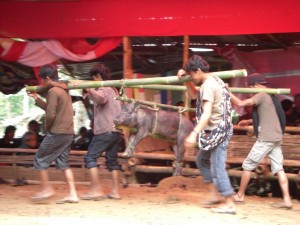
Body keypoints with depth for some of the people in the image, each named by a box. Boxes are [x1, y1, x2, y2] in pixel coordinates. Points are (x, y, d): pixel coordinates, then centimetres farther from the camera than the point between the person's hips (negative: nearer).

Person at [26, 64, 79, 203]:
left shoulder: (53, 91, -13)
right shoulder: (64, 90, 15)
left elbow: (51, 114, -20)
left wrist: (46, 127, -2)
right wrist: (36, 98, 30)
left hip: (57, 133, -9)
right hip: (68, 133, 9)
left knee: (40, 160, 5)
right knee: (63, 163, 11)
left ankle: (46, 189, 6)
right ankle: (72, 194, 4)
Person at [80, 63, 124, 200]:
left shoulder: (103, 89, -7)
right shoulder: (114, 90, 22)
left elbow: (100, 98, -32)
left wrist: (87, 90, -46)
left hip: (105, 130, -9)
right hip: (117, 130, 9)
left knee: (90, 157, -4)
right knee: (112, 159, 12)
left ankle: (96, 190, -10)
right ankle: (115, 191, 7)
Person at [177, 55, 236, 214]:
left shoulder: (208, 86, -18)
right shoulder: (216, 81, 13)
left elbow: (207, 114, -29)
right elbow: (194, 95, 29)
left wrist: (194, 134, -35)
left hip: (216, 132, -11)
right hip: (218, 131, 11)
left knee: (217, 168, -7)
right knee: (201, 160, 21)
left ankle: (229, 205, -4)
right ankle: (215, 195, 22)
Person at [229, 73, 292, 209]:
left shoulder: (262, 96, -9)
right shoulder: (272, 97, 19)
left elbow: (240, 103, -16)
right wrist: (249, 121, 22)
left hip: (266, 139, -8)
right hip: (277, 138, 8)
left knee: (248, 166, 5)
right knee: (278, 168, 2)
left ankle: (240, 195, 14)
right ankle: (287, 199, -9)